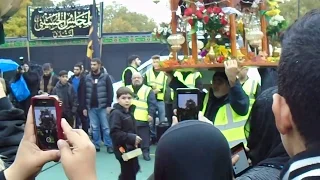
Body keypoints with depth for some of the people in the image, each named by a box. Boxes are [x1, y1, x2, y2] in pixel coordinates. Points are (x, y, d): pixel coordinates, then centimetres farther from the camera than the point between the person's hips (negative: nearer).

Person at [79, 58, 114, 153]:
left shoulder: (105, 77, 0)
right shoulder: (87, 78, 9)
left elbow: (110, 91, -3)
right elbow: (83, 93, 9)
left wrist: (109, 105, -11)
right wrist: (84, 107, 4)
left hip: (103, 107, -3)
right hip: (91, 107, 3)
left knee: (106, 127, 1)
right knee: (94, 128, 8)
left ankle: (109, 145, 8)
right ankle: (96, 145, 16)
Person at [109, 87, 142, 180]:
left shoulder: (129, 112, 11)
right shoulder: (116, 113, -17)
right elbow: (114, 133, -26)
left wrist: (135, 139, 5)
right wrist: (132, 138, -26)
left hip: (131, 148, 9)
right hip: (123, 149, -9)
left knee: (134, 169, 23)